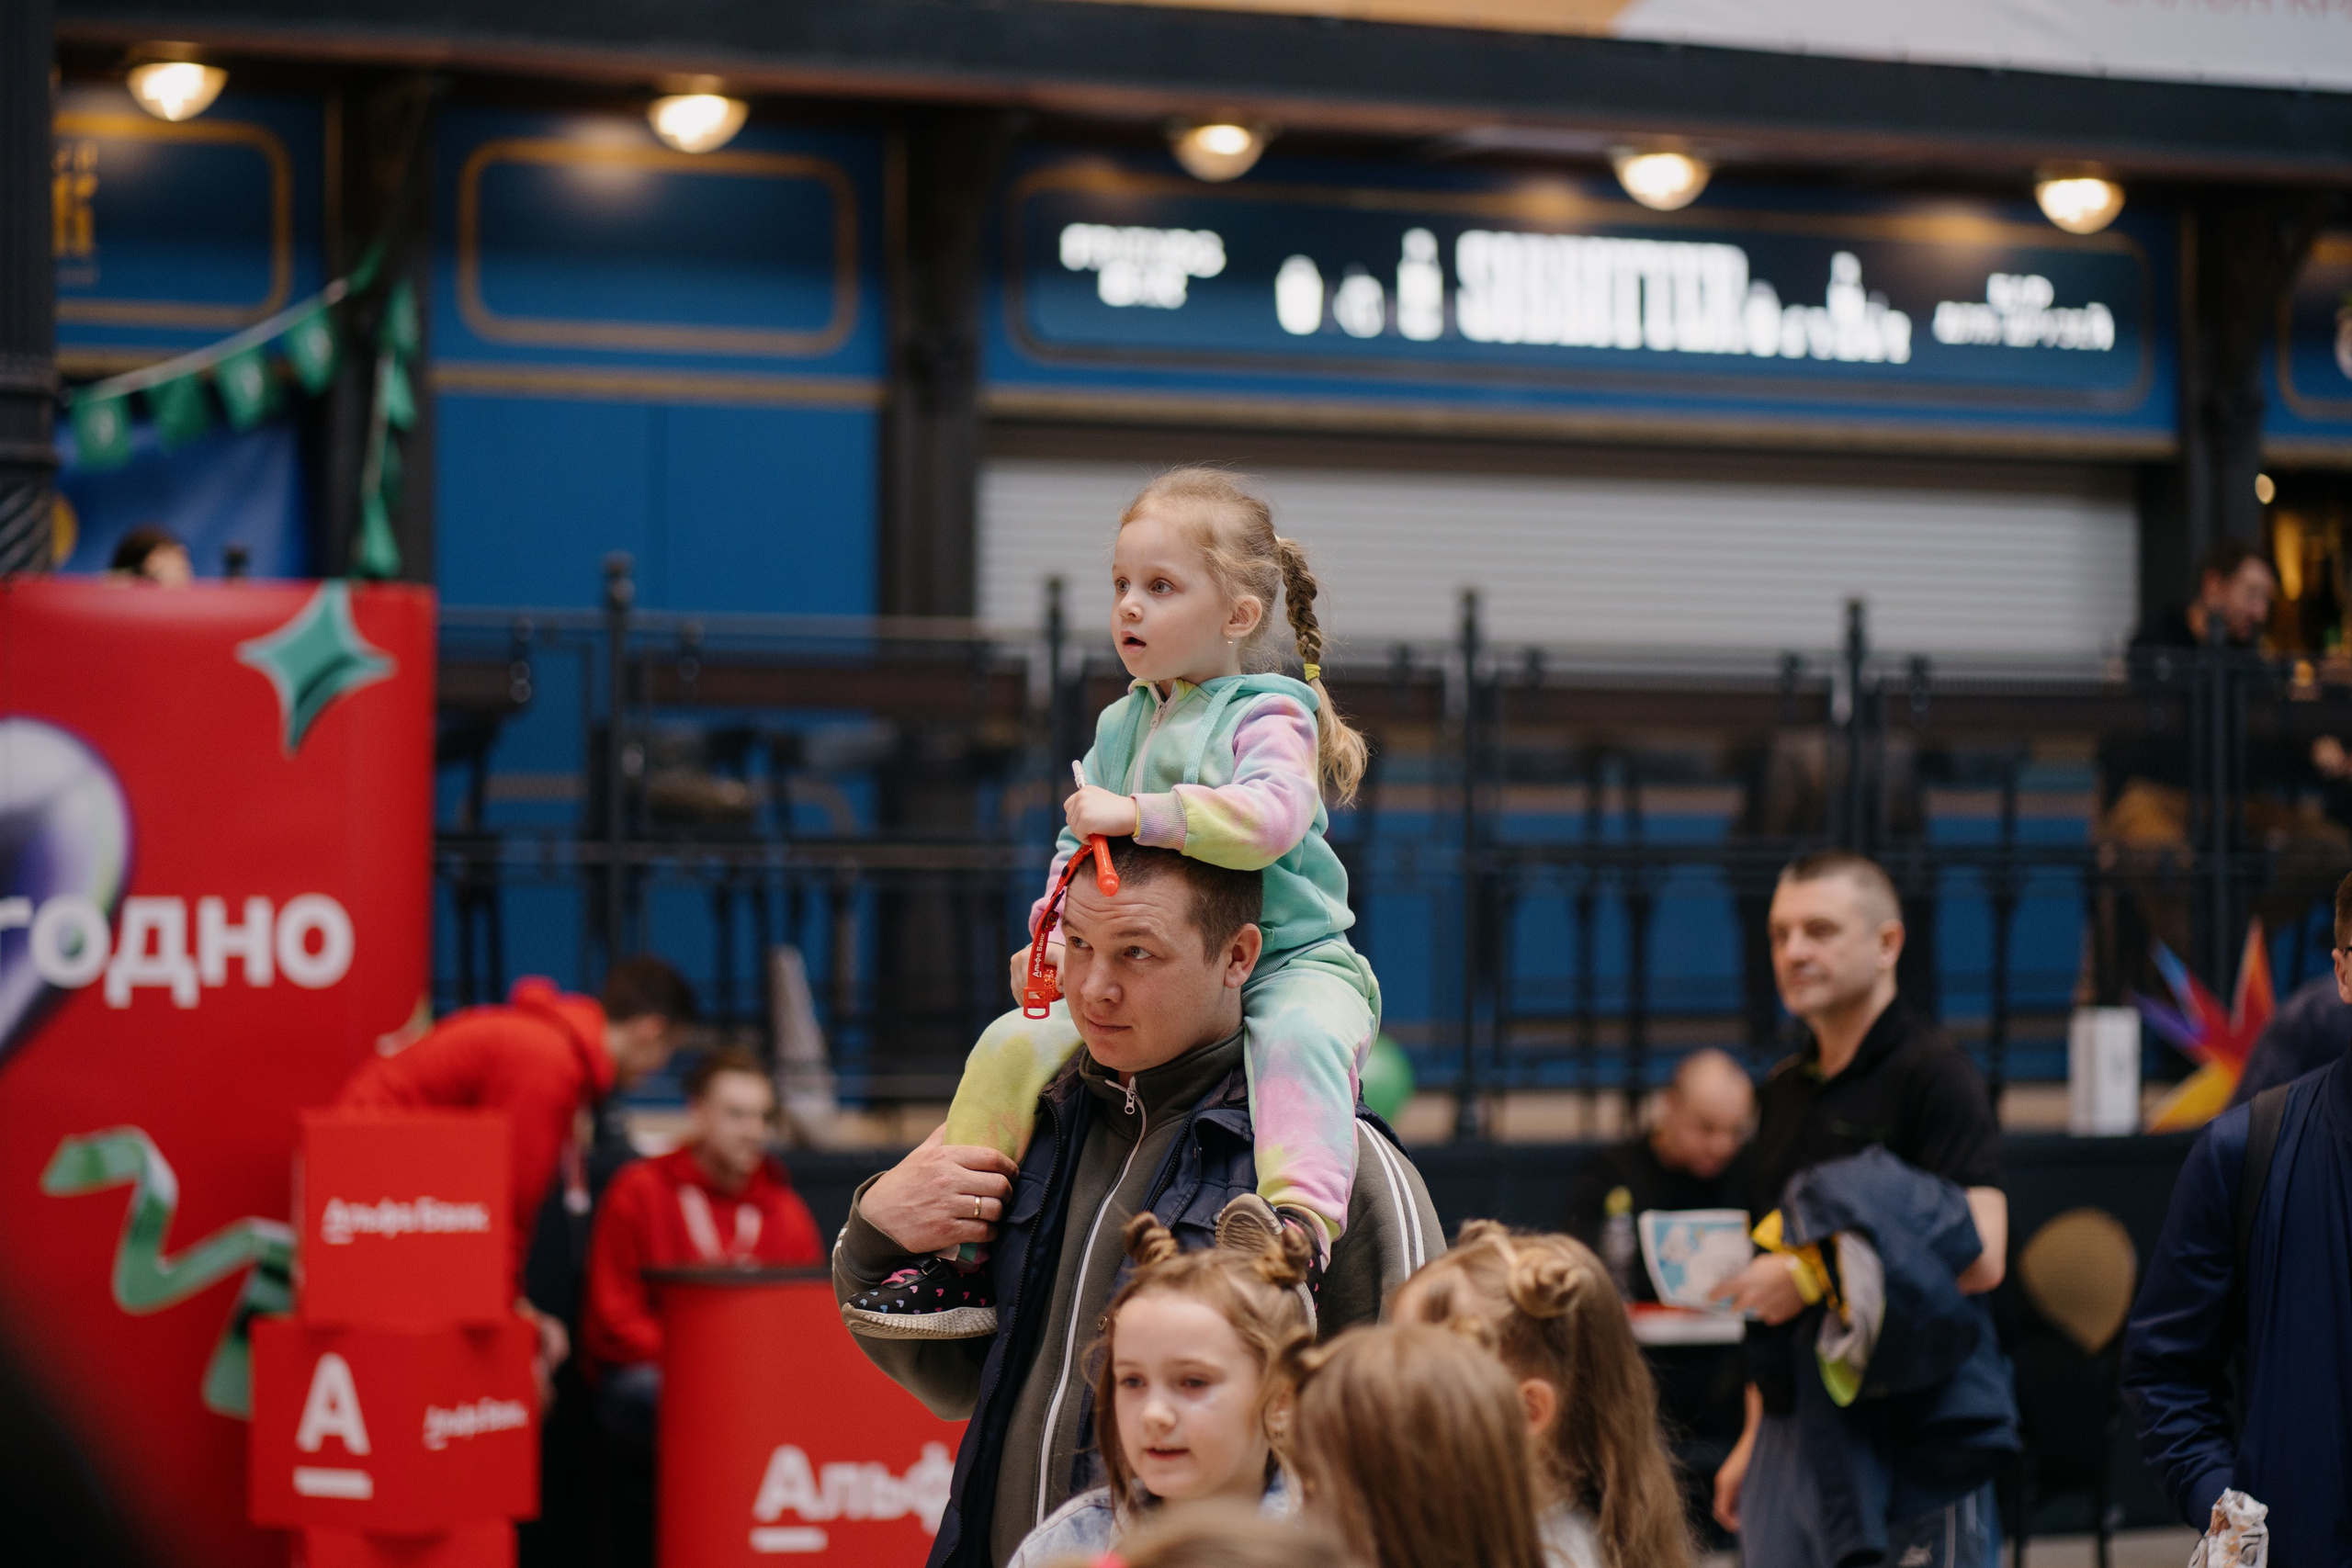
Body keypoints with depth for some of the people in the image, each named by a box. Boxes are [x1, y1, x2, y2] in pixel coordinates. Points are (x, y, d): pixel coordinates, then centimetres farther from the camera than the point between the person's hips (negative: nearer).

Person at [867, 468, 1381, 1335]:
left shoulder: (1267, 715, -7)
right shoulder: (1120, 727, 14)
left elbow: (1273, 814, -28)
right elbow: (1082, 850, 22)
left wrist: (1138, 814, -31)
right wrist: (1053, 936, 3)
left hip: (1288, 960, -6)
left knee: (1300, 1033, -40)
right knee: (1013, 1045, -5)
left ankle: (1300, 1212, -54)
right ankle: (958, 1246, 3)